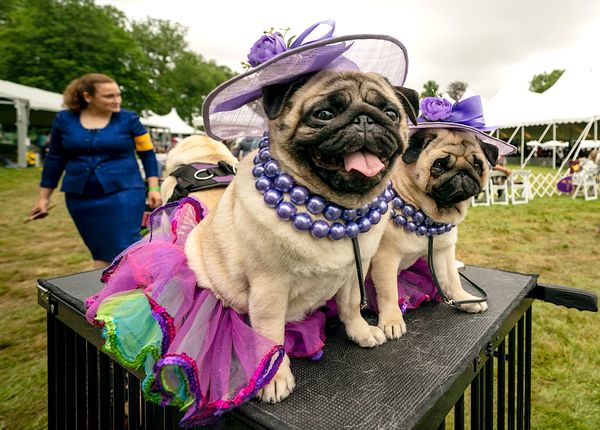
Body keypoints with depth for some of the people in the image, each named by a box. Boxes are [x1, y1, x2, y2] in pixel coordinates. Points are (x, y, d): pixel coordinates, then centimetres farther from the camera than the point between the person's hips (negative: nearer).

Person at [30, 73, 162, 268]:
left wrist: (154, 188, -7)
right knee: (100, 252, 11)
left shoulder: (129, 119, -2)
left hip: (123, 193, -3)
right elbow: (55, 159, 11)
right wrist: (44, 197, 12)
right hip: (81, 198, 3)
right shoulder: (64, 119, 4)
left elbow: (147, 154, 1)